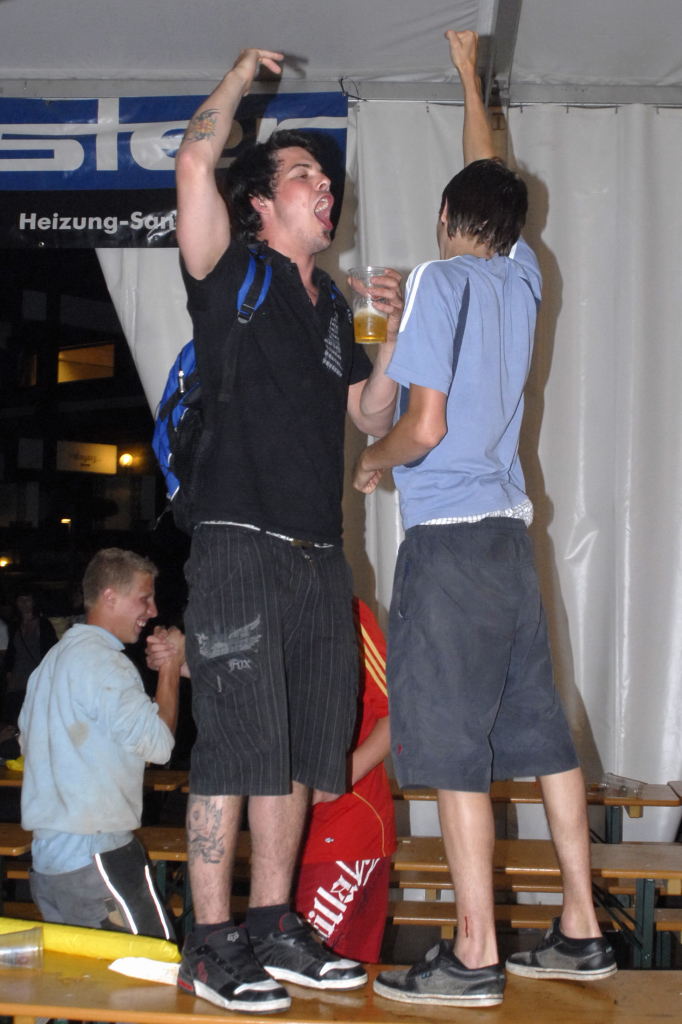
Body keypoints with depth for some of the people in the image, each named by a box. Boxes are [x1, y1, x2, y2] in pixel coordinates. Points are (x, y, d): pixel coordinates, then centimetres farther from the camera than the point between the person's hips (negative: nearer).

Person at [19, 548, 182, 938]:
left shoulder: (55, 657, 18)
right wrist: (171, 666, -8)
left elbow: (28, 742, 27)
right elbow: (158, 742, -18)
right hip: (96, 857, -10)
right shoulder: (103, 661, -14)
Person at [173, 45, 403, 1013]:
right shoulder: (232, 274, 2)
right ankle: (212, 942, 2)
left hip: (320, 556, 7)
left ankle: (274, 928, 19)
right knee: (234, 747, -7)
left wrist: (391, 336, 7)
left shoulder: (331, 305, 21)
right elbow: (195, 162, -12)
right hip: (241, 546, -7)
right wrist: (243, 74, 3)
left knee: (298, 754, 9)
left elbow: (371, 417, 22)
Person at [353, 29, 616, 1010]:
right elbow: (494, 182, 30)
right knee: (539, 730, 11)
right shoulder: (520, 277, 12)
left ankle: (474, 955, 1)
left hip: (448, 535, -7)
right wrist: (469, 74, 42)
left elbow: (424, 425, -14)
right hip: (512, 533, 7)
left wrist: (371, 461, 6)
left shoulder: (437, 279, -7)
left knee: (454, 745, -4)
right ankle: (580, 929, 18)